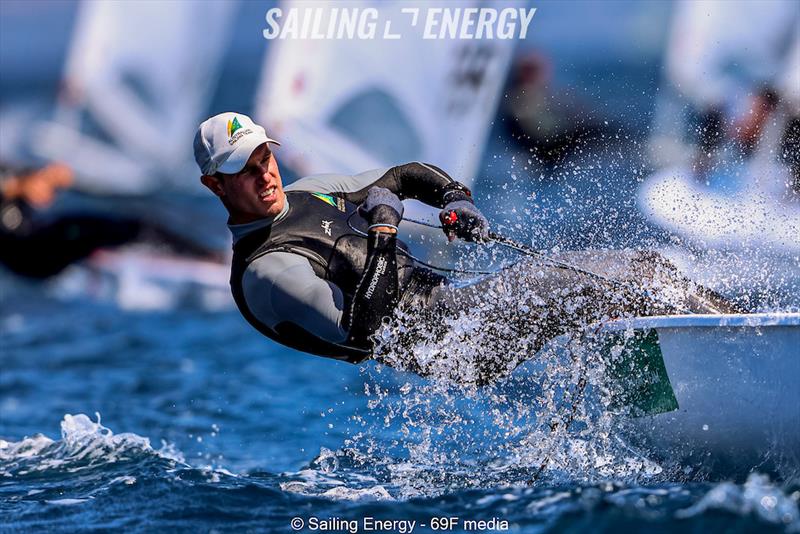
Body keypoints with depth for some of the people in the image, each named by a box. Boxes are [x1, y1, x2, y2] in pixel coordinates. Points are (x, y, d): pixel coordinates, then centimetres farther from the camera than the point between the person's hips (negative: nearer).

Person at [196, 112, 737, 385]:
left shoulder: (307, 195, 14)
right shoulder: (266, 273, -14)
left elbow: (405, 177, 23)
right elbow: (359, 335, -26)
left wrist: (455, 198, 2)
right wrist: (381, 234, -23)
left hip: (453, 299, 9)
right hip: (449, 339, -9)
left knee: (646, 268, 4)